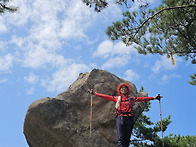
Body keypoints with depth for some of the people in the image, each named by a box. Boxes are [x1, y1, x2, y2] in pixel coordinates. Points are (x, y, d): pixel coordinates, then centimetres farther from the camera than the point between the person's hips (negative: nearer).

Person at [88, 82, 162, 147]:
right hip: (120, 118, -1)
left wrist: (153, 98, 8)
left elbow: (142, 98, 13)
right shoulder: (117, 98, 15)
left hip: (129, 118, 1)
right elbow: (105, 96, 12)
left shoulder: (131, 99, 16)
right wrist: (95, 93, 7)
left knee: (127, 139, -1)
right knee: (121, 137, -13)